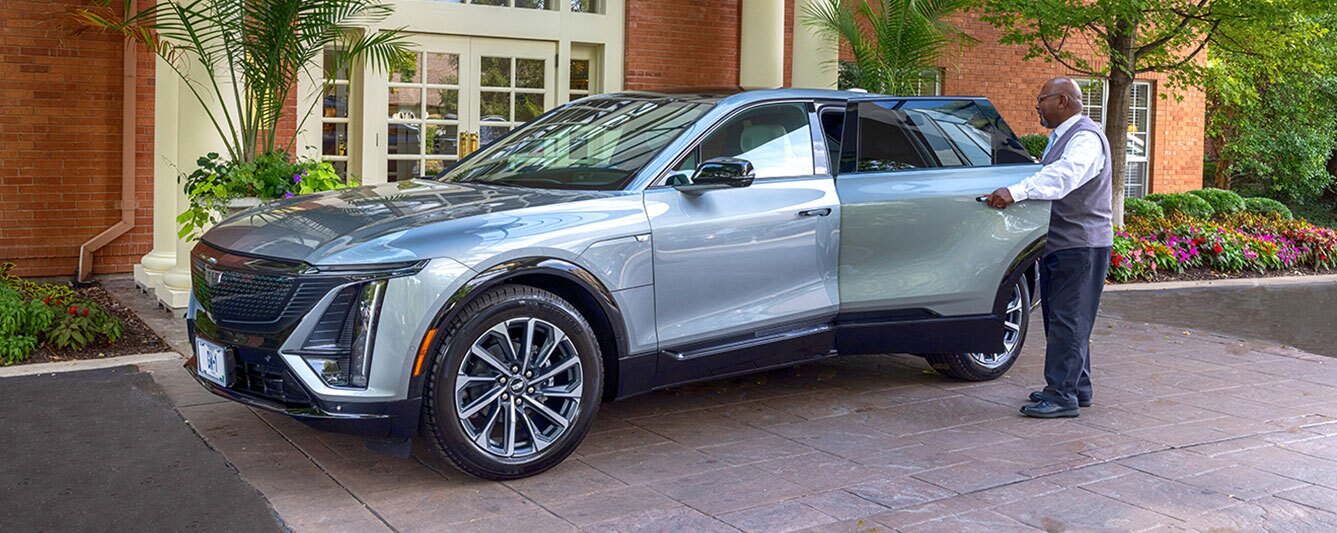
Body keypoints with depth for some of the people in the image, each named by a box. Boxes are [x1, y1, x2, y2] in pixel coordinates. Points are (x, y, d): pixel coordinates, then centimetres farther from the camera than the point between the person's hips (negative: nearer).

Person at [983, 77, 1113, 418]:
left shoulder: (1086, 138, -15)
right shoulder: (1060, 137, 19)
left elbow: (1062, 175, -34)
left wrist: (1016, 192, -45)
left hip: (1080, 246, -10)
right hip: (1058, 244, 10)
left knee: (1068, 320, -10)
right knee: (1062, 319, 15)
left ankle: (1062, 396, -8)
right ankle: (1076, 388, 24)